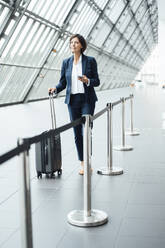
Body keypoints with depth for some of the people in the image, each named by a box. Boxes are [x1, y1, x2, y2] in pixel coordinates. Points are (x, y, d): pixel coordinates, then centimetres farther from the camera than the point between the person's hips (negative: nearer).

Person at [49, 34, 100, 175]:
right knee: (77, 134, 5)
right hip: (72, 100, 3)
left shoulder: (90, 61, 0)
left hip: (87, 99, -3)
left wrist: (87, 81, -19)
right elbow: (63, 83, 10)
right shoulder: (66, 62, 9)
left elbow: (97, 81, 2)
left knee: (86, 131, -10)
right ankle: (82, 164, 15)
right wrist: (55, 89, -10)